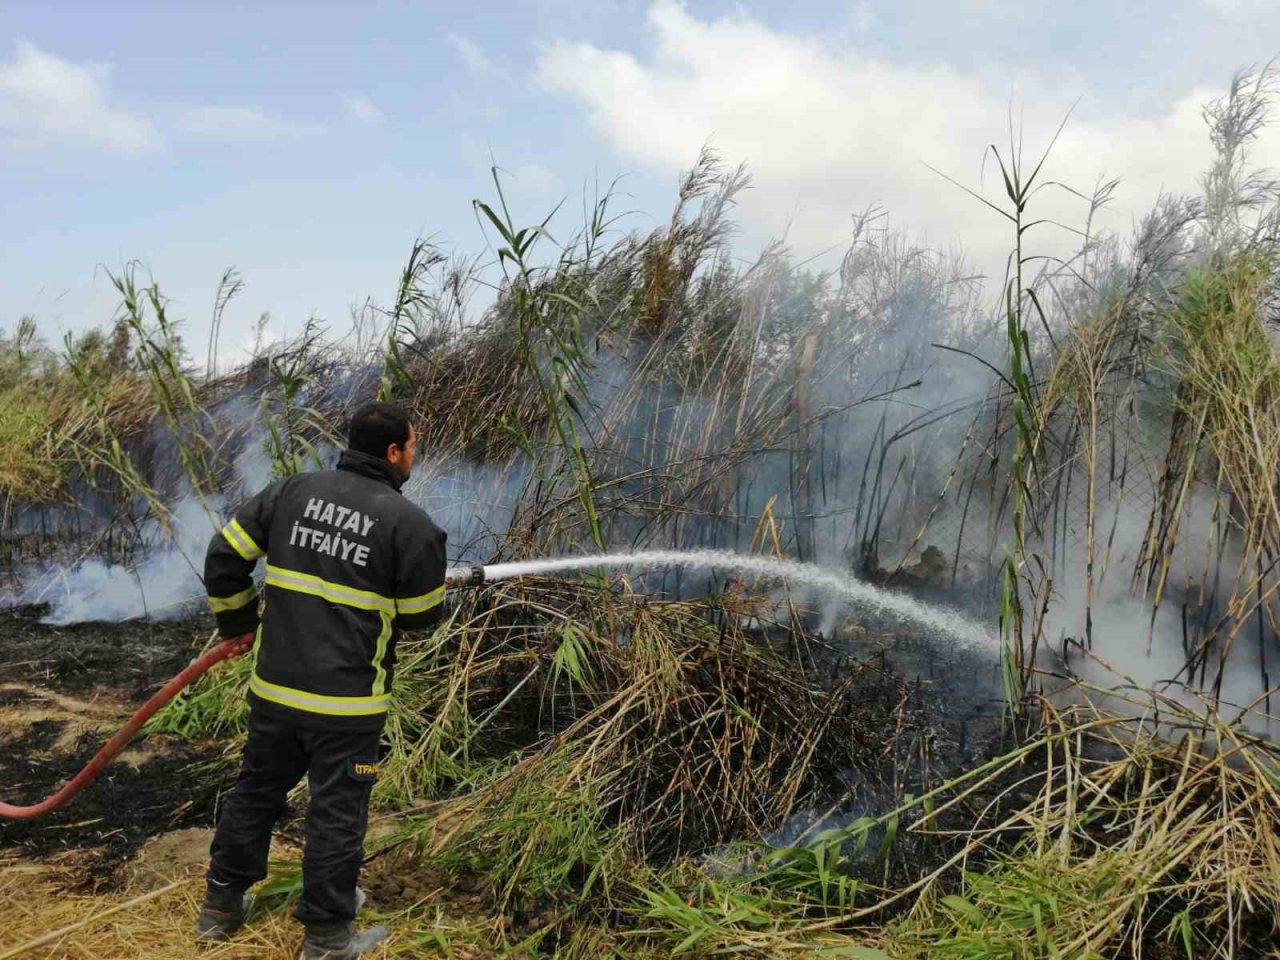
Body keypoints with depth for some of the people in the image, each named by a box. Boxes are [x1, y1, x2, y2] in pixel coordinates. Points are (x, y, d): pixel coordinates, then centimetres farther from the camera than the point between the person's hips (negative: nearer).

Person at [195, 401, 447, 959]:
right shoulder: (409, 523, -12)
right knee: (337, 813, 9)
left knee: (256, 790, 22)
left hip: (274, 686, 5)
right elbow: (423, 614, -4)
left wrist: (236, 622, 19)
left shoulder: (293, 491, 1)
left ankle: (222, 906, 38)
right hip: (347, 702, -5)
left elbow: (224, 556, 5)